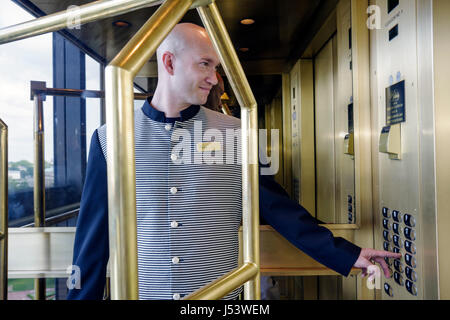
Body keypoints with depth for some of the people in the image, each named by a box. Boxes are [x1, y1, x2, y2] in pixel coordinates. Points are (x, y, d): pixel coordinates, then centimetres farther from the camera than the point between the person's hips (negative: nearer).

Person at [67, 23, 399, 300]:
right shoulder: (110, 139, -6)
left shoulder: (234, 134, -4)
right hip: (143, 292, 0)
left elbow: (278, 207, -2)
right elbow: (94, 237, -2)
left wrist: (346, 254, -4)